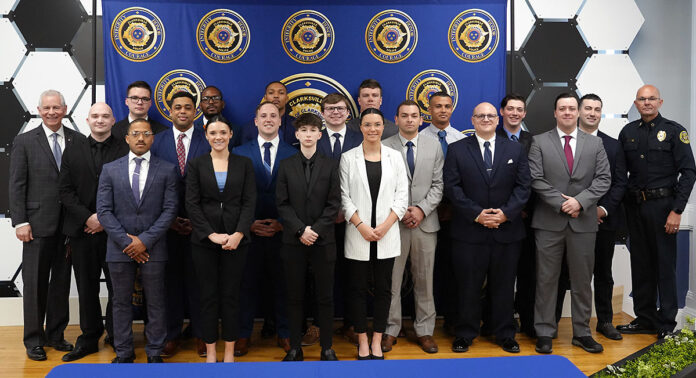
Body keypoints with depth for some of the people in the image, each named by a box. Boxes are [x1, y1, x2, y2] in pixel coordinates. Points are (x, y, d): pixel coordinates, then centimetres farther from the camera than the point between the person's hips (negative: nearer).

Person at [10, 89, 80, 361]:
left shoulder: (78, 141, 5)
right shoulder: (24, 142, 0)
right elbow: (16, 185, -2)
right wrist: (20, 222, -8)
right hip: (38, 225, -2)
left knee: (61, 282, 12)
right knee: (35, 284, 6)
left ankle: (55, 335, 25)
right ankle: (33, 340, 18)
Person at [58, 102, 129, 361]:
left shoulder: (125, 150, 2)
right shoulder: (73, 151, 10)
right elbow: (65, 190, 5)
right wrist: (88, 217, -8)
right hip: (82, 231, 2)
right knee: (87, 287, 10)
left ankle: (116, 336, 17)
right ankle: (89, 338, 21)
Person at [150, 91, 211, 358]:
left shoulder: (208, 141, 2)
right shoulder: (157, 142, 7)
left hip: (199, 222, -1)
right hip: (166, 222, 1)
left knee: (197, 276, 4)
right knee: (170, 276, 6)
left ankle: (200, 334, 16)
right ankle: (171, 334, 18)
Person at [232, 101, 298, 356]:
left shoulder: (293, 154, 5)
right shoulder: (239, 153, 6)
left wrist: (283, 223, -8)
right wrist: (249, 223, -7)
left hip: (282, 230, 0)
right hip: (249, 230, 0)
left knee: (281, 282, 7)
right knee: (247, 282, 6)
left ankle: (284, 333, 20)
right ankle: (244, 333, 18)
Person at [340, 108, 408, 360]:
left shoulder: (395, 157, 6)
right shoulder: (348, 158, 3)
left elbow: (402, 195, 2)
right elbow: (344, 197, -1)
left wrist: (385, 226, -9)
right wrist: (361, 226, -11)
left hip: (386, 234, 1)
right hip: (358, 234, -1)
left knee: (383, 288, 6)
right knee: (358, 288, 5)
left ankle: (377, 341, 17)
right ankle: (362, 341, 17)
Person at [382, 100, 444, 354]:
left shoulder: (434, 147, 9)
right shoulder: (384, 147, 2)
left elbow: (438, 185, 4)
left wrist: (422, 209, -9)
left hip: (425, 222, 2)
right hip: (393, 222, -2)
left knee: (425, 280, 8)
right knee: (391, 280, 3)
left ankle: (424, 331, 19)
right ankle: (390, 330, 15)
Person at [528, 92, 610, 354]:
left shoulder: (595, 144, 10)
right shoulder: (539, 142, 4)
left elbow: (604, 178, 3)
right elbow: (536, 179, -5)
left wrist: (580, 201, -12)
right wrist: (561, 203, -13)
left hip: (583, 222, 2)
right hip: (549, 222, -2)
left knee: (582, 280, 9)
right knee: (546, 279, 3)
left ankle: (582, 332, 21)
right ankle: (544, 333, 13)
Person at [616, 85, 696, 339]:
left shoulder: (674, 131, -3)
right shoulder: (628, 132, 9)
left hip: (662, 205, -4)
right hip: (634, 205, 4)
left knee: (665, 264, 0)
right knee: (640, 264, 11)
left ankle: (667, 324, 11)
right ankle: (645, 319, 23)